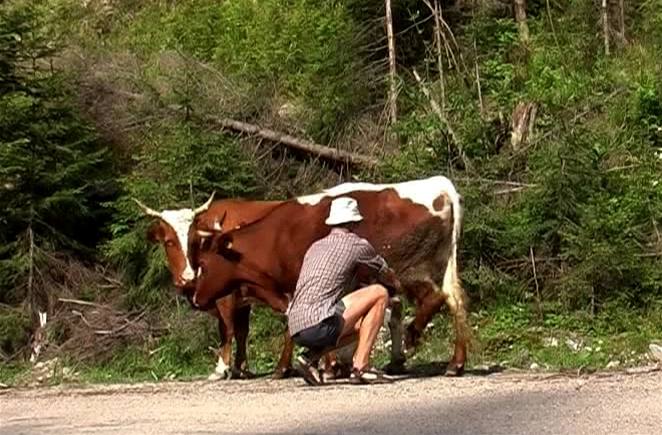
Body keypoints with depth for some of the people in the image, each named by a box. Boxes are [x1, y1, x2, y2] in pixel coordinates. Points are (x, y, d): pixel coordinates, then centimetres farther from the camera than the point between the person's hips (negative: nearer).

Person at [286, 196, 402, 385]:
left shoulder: (315, 247, 23)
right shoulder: (356, 244, 3)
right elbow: (386, 275, 20)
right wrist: (395, 283, 43)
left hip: (295, 329, 8)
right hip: (318, 324, -8)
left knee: (361, 323, 28)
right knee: (379, 293, 1)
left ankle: (312, 356, 9)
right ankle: (361, 366, -2)